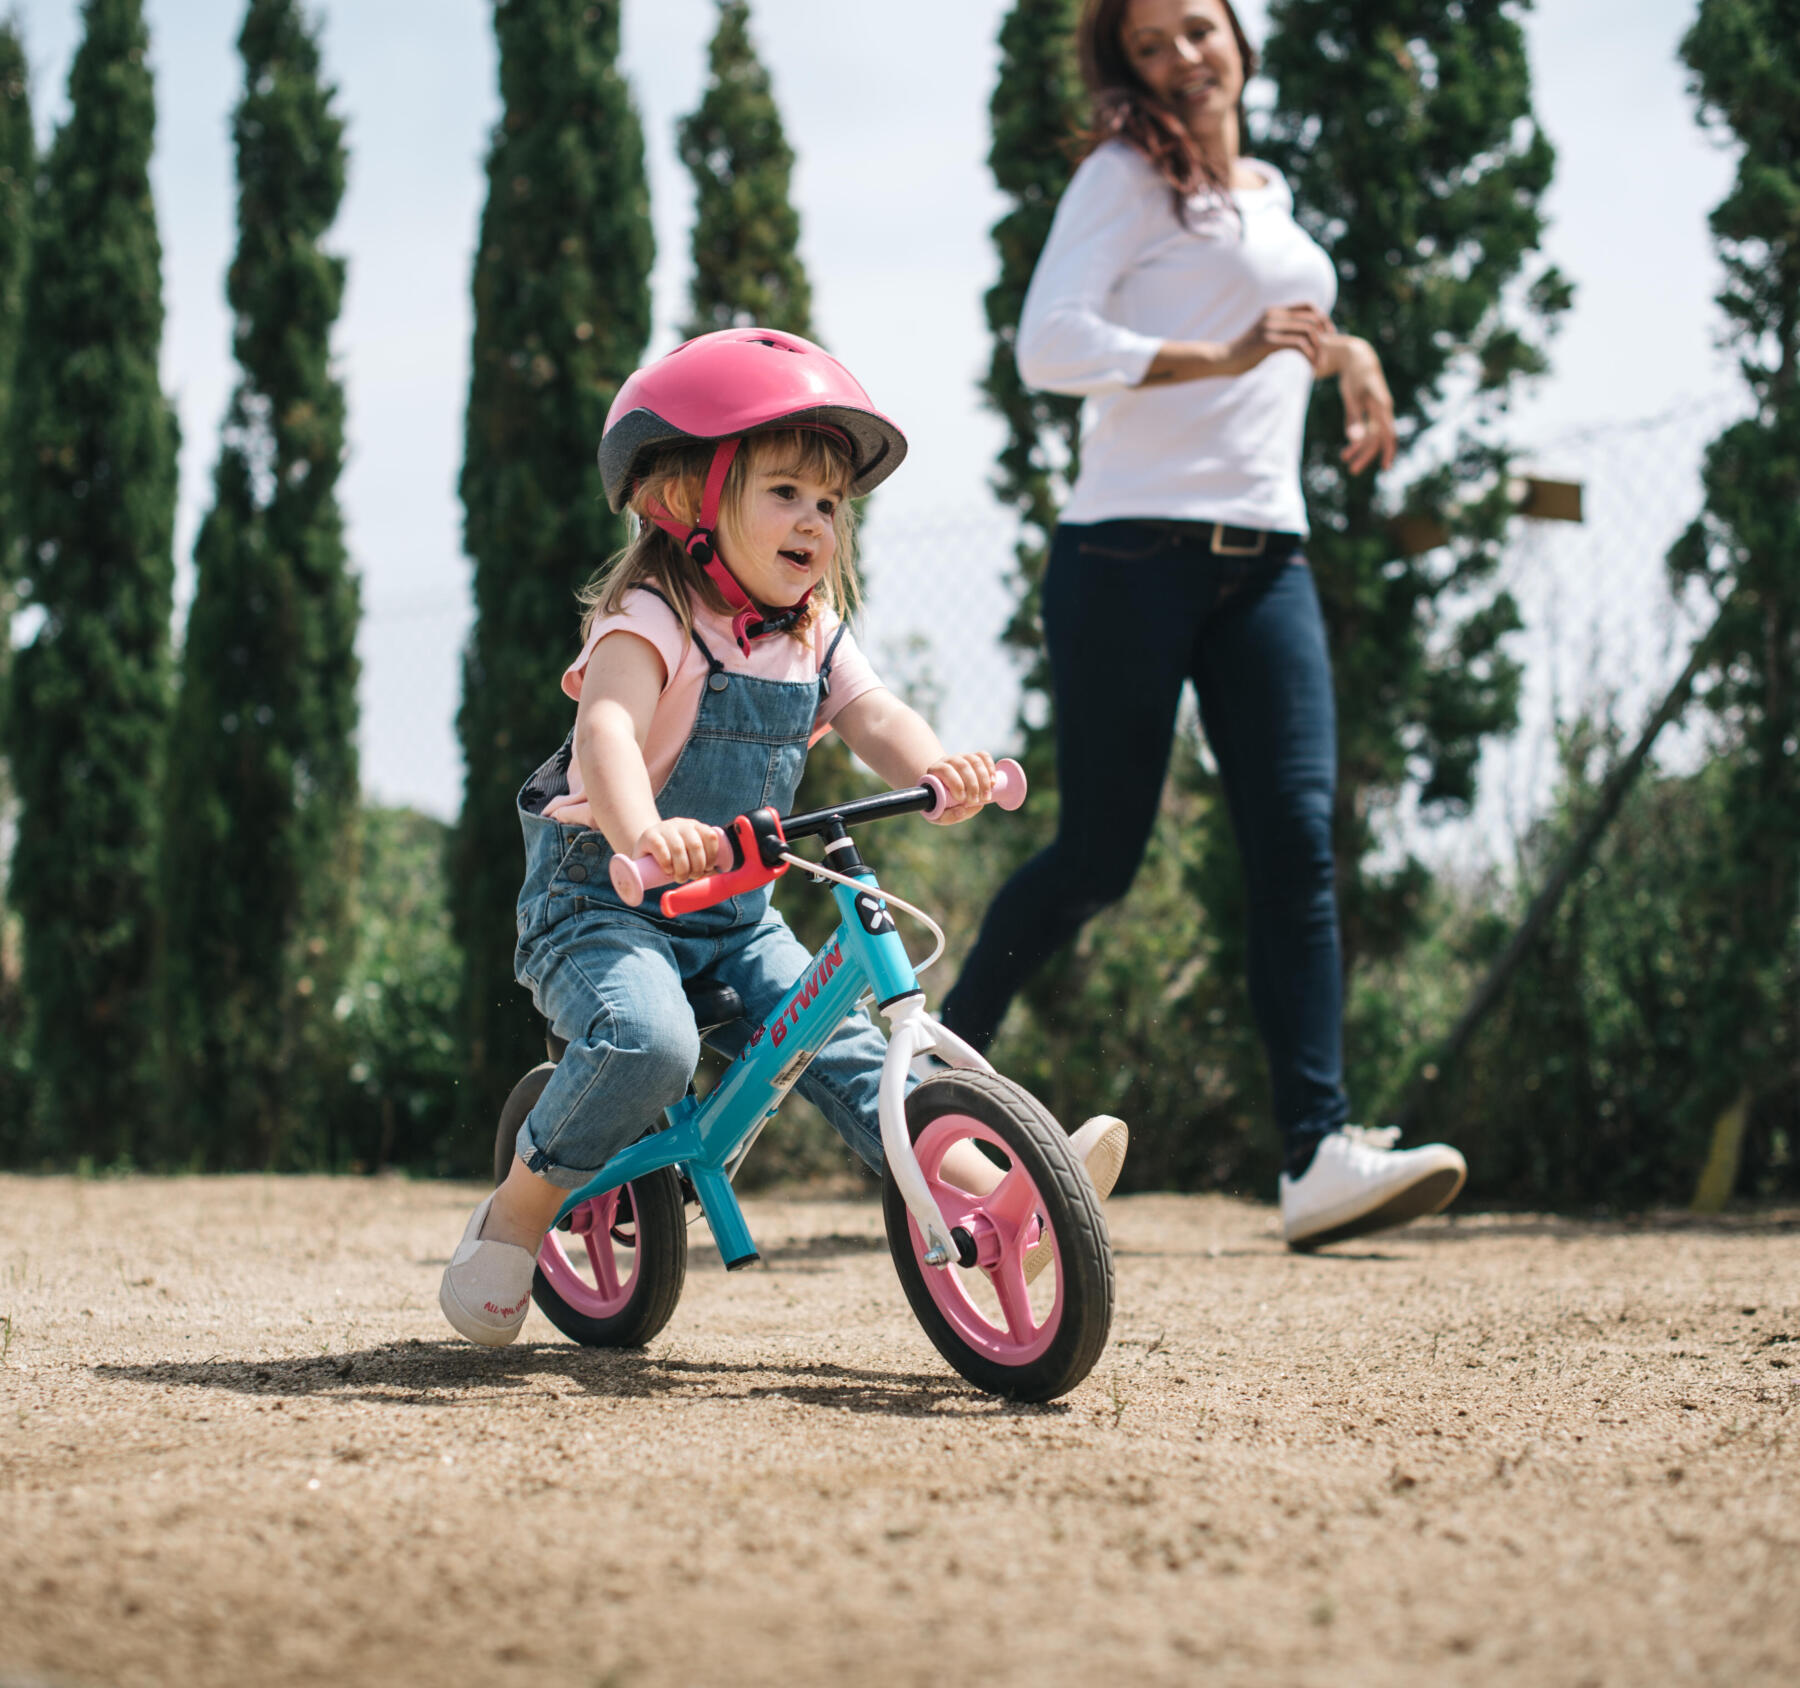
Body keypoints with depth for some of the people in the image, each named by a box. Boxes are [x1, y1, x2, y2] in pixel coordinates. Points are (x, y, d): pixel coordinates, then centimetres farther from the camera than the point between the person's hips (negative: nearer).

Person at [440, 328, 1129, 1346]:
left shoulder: (816, 638, 7)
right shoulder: (653, 620, -17)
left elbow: (874, 716, -8)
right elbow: (606, 730, -34)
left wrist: (939, 772, -33)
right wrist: (644, 832, -57)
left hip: (737, 918, 7)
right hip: (602, 903, -7)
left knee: (840, 1035, -9)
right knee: (647, 1040, -31)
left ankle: (989, 1197, -15)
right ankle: (515, 1218, -12)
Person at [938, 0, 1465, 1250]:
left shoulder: (1270, 197, 21)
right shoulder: (1126, 178, 0)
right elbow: (1049, 344, -14)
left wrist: (1339, 349, 20)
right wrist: (1226, 354, -21)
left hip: (1265, 561, 6)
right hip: (1134, 554, -6)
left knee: (1299, 836, -11)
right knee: (1099, 857, -2)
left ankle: (1320, 1156, -19)